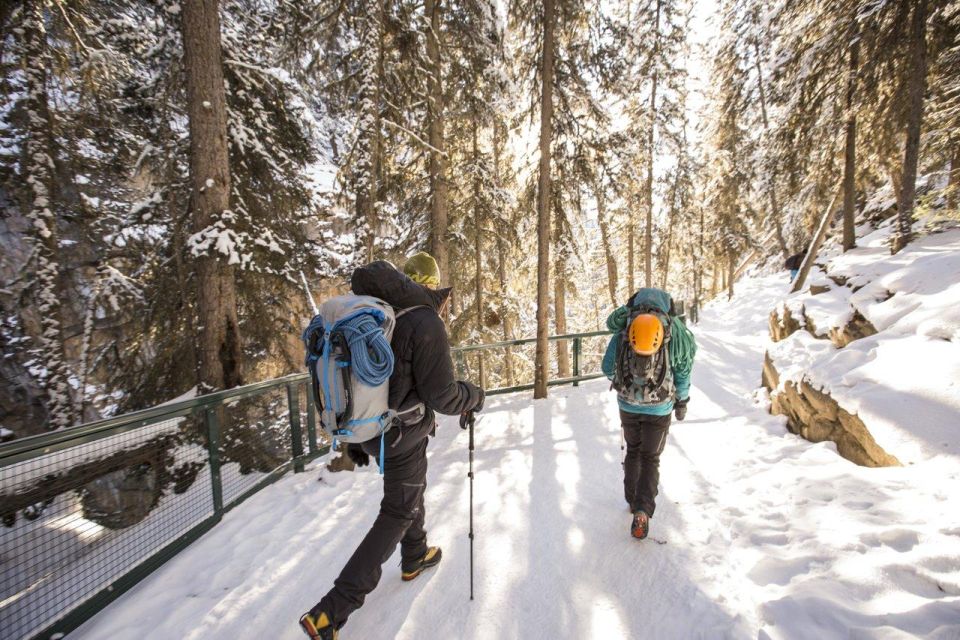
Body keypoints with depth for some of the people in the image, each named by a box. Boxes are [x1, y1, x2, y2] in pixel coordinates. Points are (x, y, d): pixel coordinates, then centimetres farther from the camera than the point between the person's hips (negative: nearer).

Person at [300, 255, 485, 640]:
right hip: (403, 436, -8)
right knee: (398, 514, 13)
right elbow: (441, 395, -22)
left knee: (411, 487, 30)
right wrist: (474, 396, 0)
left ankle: (415, 557, 51)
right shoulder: (425, 322, -21)